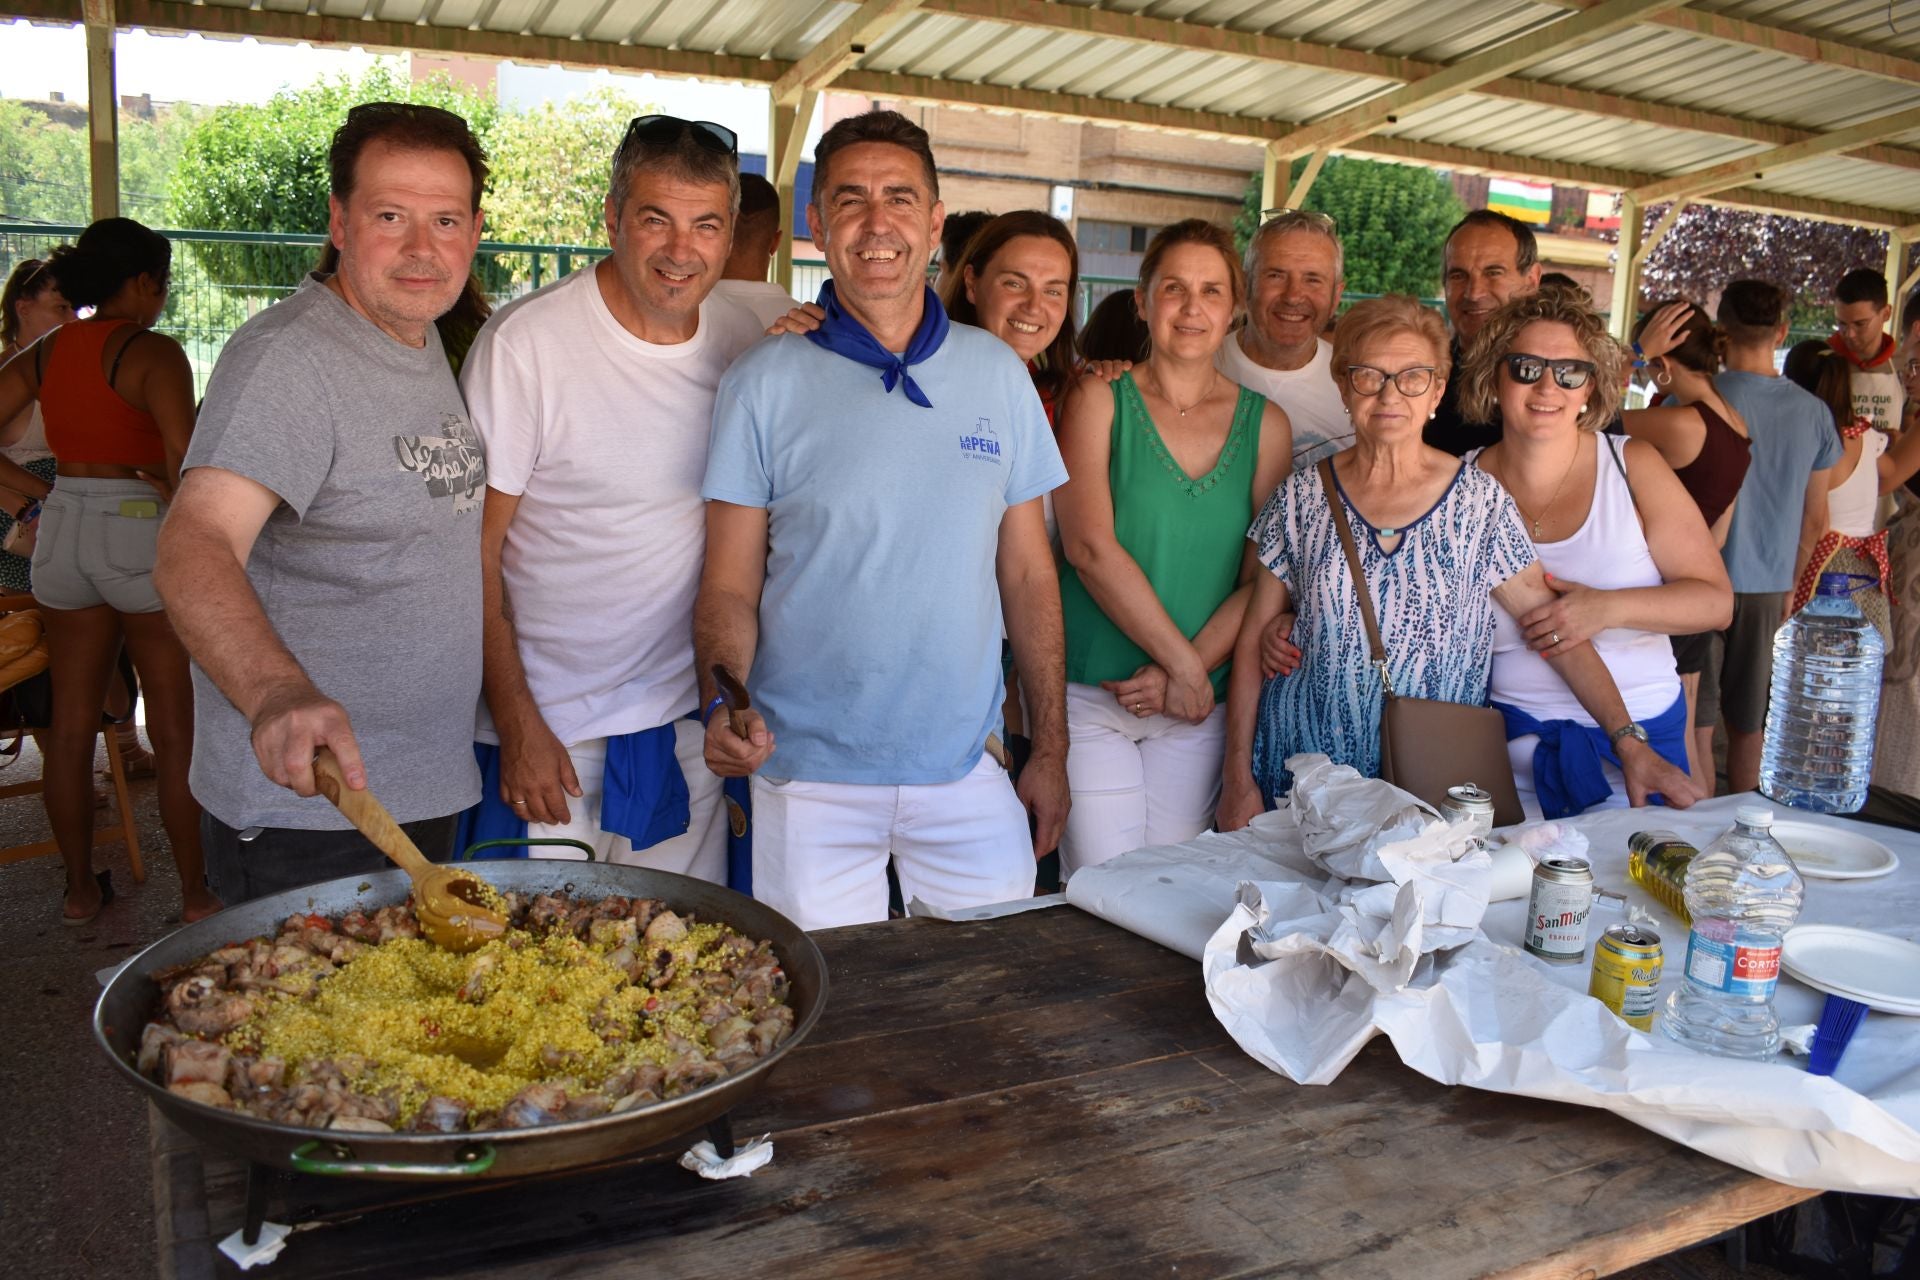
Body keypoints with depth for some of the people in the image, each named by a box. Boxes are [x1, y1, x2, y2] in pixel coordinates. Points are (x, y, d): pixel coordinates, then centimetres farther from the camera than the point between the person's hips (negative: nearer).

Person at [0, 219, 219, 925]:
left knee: (71, 725, 14)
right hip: (141, 533, -6)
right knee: (177, 730, 4)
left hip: (63, 532, 7)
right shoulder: (153, 351, -12)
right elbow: (185, 460, -25)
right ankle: (196, 892, 13)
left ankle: (80, 887, 25)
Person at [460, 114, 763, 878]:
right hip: (549, 727, -4)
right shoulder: (524, 341, -14)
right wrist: (517, 723, -13)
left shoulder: (746, 341, 2)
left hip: (689, 717, 5)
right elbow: (473, 552, -10)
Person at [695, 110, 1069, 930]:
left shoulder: (998, 375, 5)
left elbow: (1027, 573, 7)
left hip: (968, 769, 2)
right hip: (810, 774, -2)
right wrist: (723, 706, -21)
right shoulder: (763, 384, -3)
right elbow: (729, 588, -2)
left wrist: (1051, 750, 6)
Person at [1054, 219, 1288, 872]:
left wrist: (1187, 669, -10)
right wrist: (1183, 662, -13)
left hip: (1198, 703, 3)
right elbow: (1089, 546, -11)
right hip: (1089, 697, -3)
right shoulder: (1100, 398, -1)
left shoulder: (1264, 423, 8)